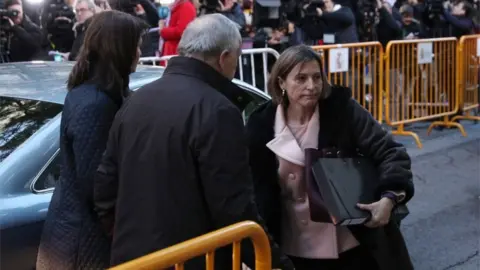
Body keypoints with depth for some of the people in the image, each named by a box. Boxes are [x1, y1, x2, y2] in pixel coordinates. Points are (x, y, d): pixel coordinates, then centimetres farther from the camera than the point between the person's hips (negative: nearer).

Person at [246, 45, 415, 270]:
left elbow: (389, 152, -12)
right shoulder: (262, 125, -8)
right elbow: (258, 192, -1)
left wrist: (389, 198, -30)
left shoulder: (343, 109, -11)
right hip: (296, 249, 1)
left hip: (351, 243, -1)